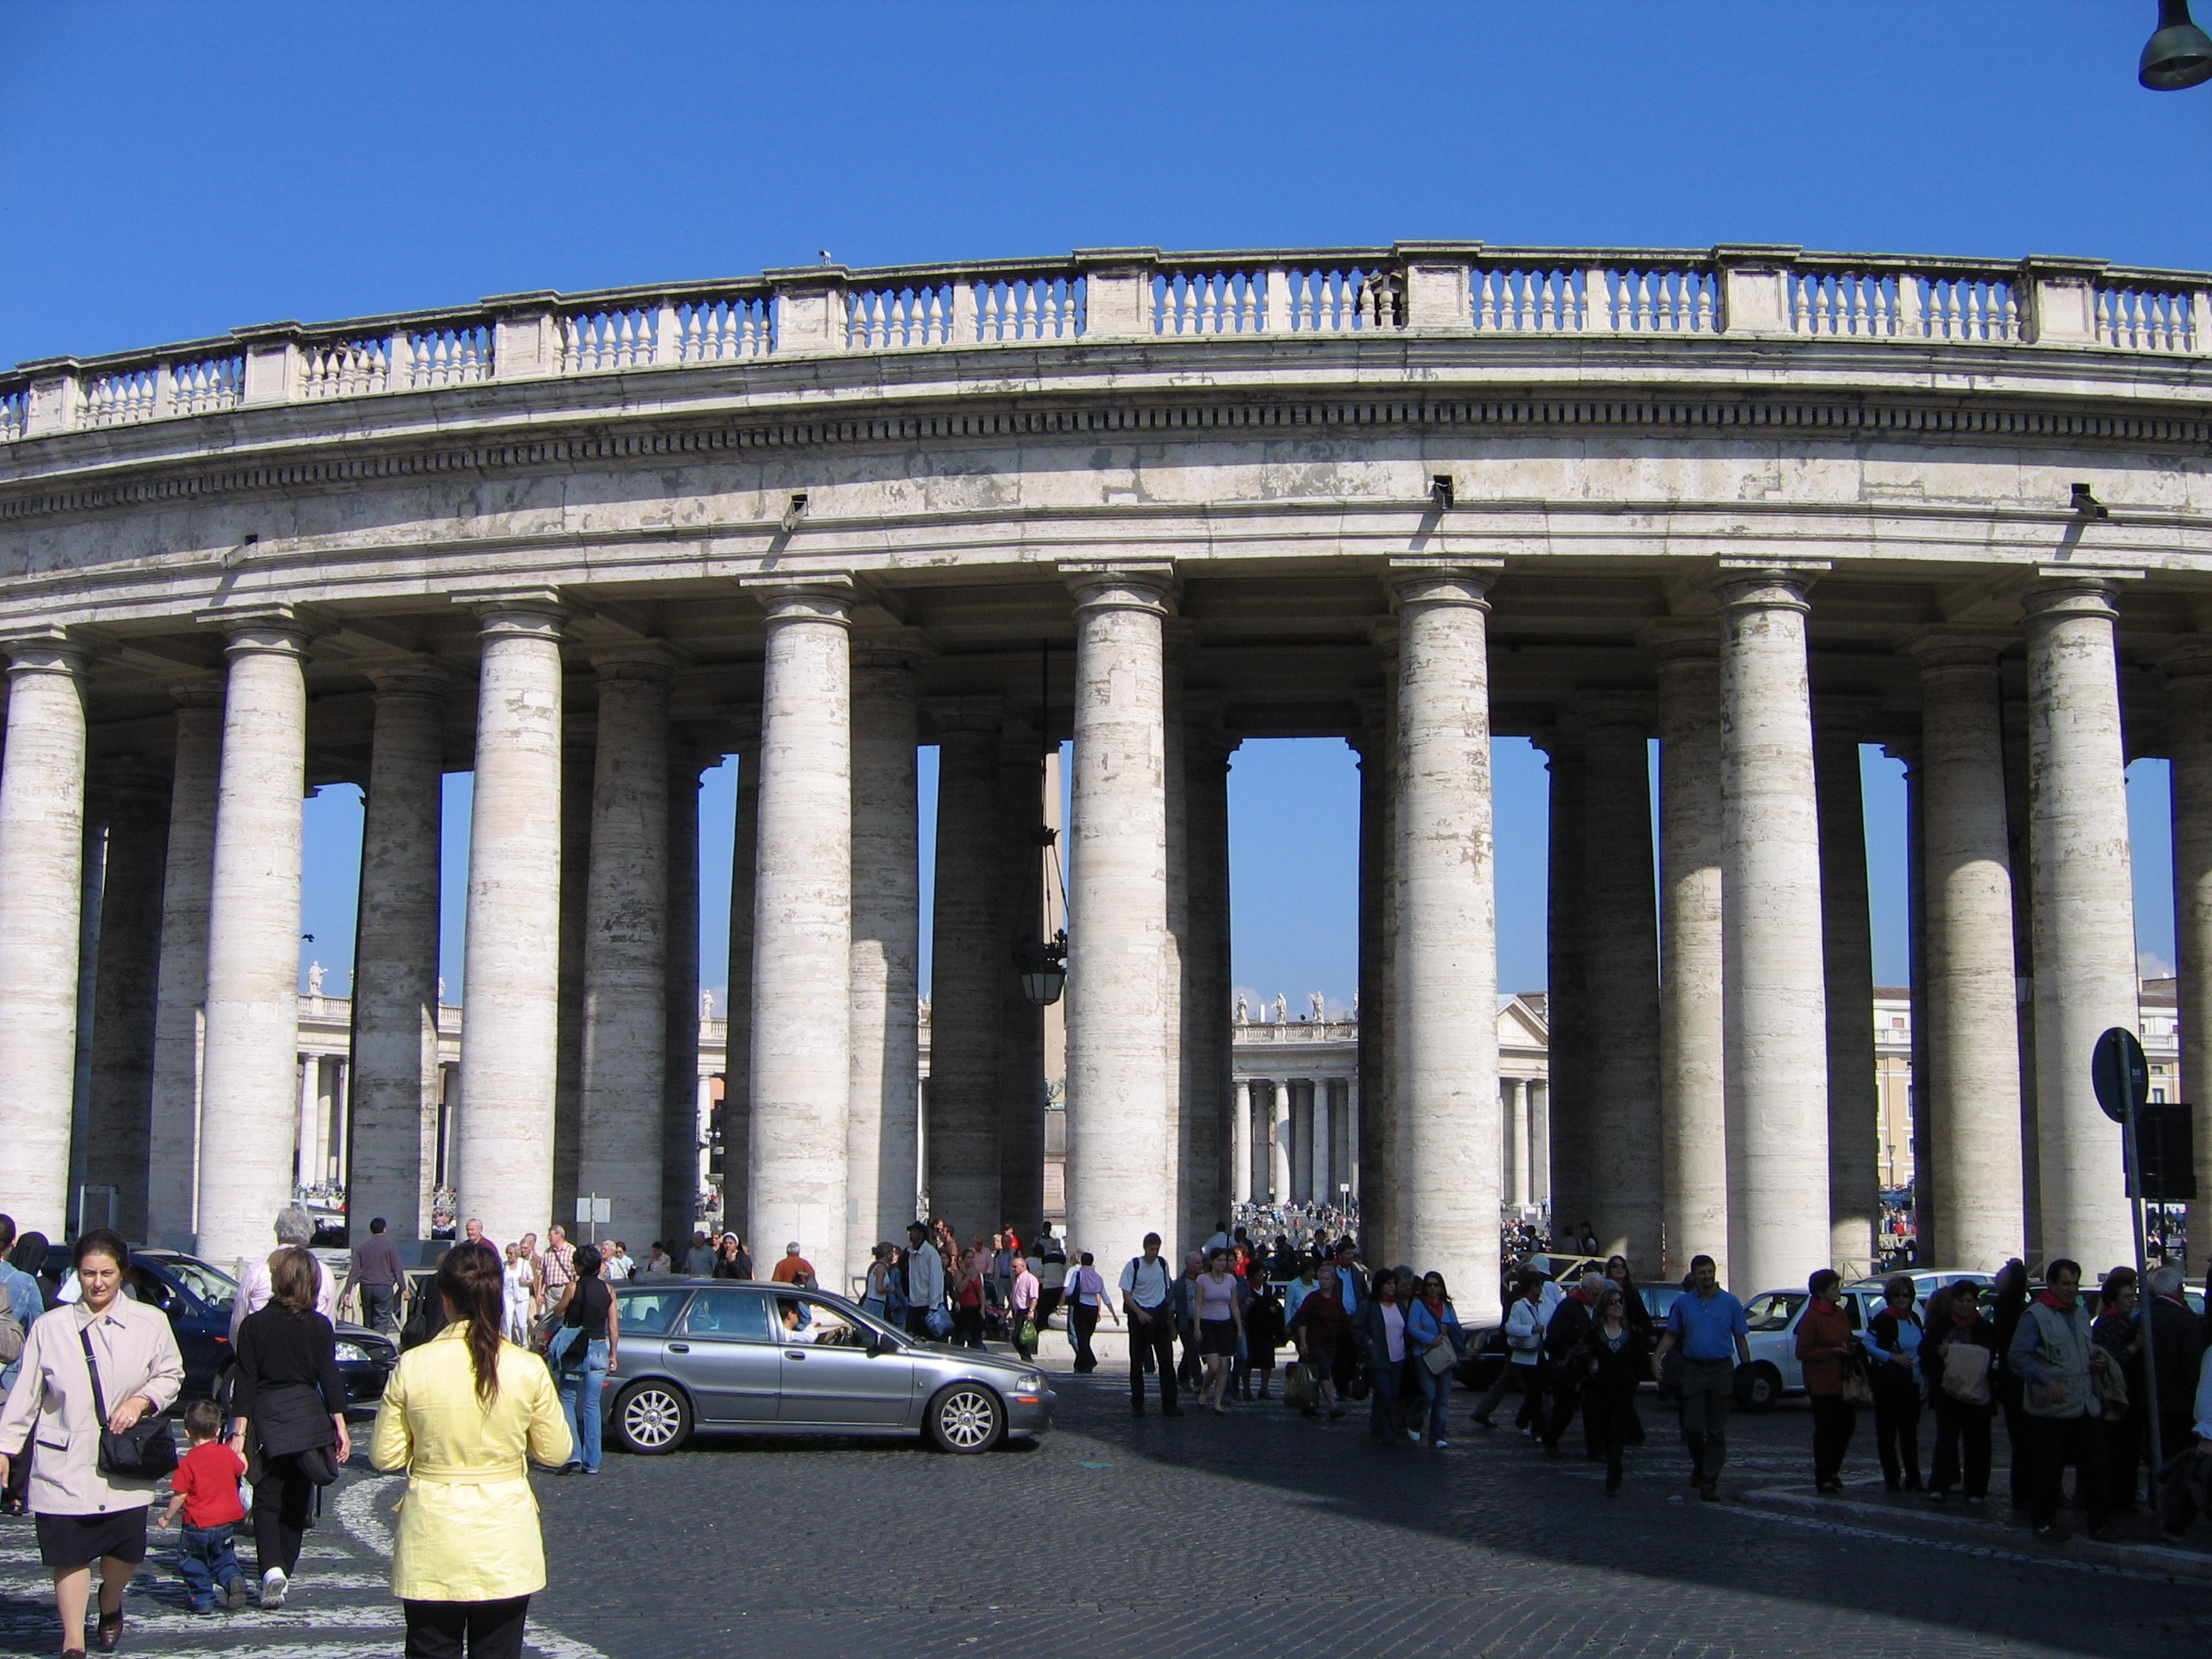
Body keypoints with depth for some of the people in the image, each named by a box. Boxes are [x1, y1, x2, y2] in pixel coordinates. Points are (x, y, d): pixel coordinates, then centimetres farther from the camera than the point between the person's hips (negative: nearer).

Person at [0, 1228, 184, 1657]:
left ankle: (110, 1604, 38)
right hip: (65, 1465, -1)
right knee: (70, 1554, 1)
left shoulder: (150, 1323, 1)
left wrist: (141, 1400, -8)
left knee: (125, 1550, 6)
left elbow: (171, 1374, 10)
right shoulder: (49, 1328, 0)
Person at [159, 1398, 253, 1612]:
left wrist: (167, 1517, 3)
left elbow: (180, 1495, -12)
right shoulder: (226, 1453, -1)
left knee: (191, 1560, 13)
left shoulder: (187, 1463, -13)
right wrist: (240, 1453, 35)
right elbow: (241, 1470, 16)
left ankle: (202, 1598, 9)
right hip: (226, 1521, 4)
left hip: (197, 1524, -4)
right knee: (223, 1556, 20)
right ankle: (234, 1578, -7)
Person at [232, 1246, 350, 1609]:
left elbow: (245, 1384, -5)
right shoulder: (319, 1326, -1)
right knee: (296, 1501, 13)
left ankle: (272, 1568, -15)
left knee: (267, 1498, 5)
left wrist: (239, 1433, -3)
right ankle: (284, 1573, 17)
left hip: (268, 1420, -2)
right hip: (309, 1417, 2)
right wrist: (340, 1427, 2)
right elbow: (330, 1379, -2)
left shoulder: (254, 1325, -4)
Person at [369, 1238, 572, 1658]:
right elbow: (556, 1453, 0)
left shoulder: (411, 1367, -11)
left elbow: (385, 1457, -3)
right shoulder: (527, 1369, -10)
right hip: (505, 1550, 1)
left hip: (432, 1549, 0)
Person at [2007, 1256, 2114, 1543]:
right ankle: (2043, 1522, 16)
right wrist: (2046, 1380, -27)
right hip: (2051, 1409, -7)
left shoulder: (2080, 1314, 16)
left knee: (2094, 1465, 5)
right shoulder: (2036, 1315, -9)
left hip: (2085, 1407, 7)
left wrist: (2097, 1359, 8)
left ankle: (2098, 1522, 16)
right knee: (2050, 1468, 3)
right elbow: (2017, 1356, -16)